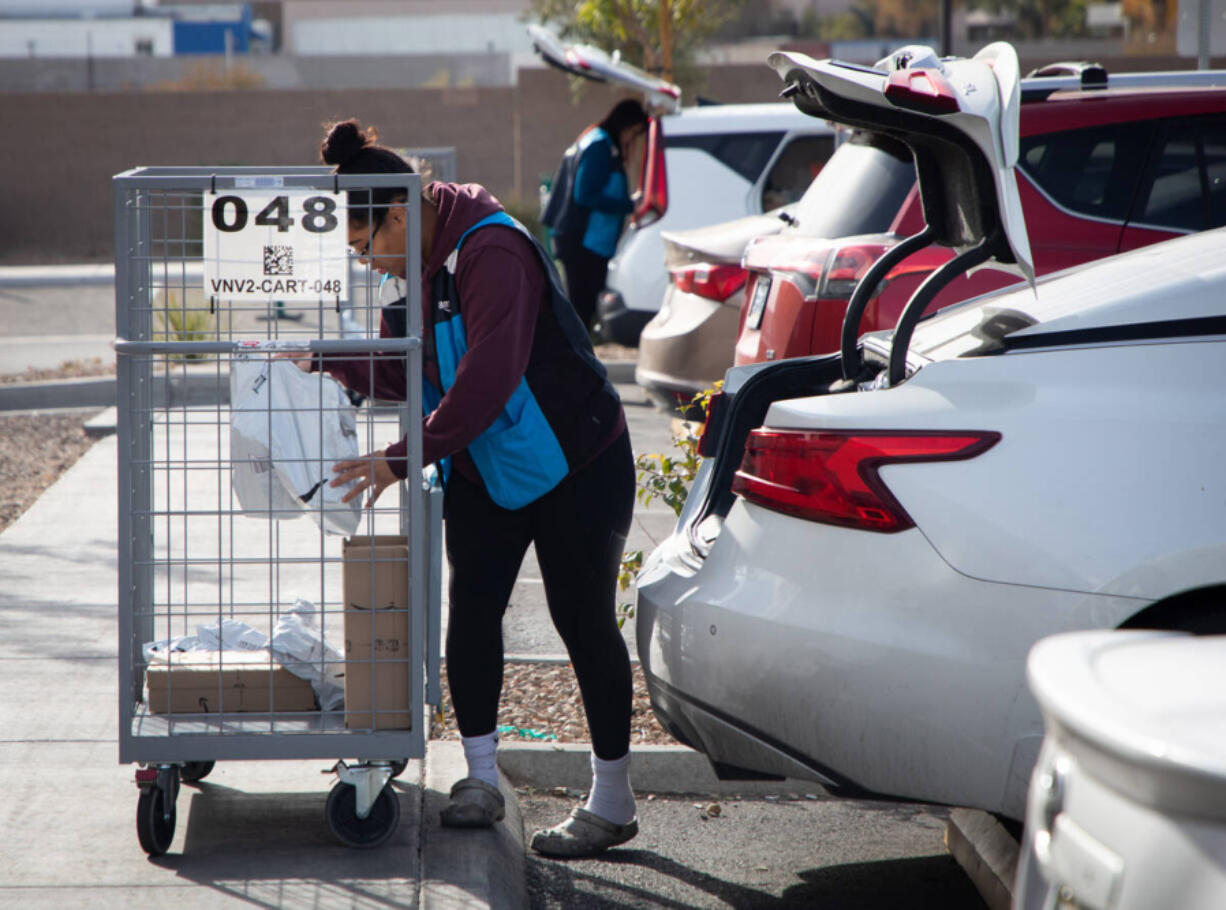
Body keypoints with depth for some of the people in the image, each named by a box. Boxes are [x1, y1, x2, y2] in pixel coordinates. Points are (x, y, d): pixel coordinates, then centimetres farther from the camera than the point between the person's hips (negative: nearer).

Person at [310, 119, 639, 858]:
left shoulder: (492, 253, -27)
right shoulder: (412, 267, 1)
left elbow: (487, 377, -34)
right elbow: (403, 373, 7)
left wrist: (405, 457, -35)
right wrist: (327, 360, -9)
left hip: (573, 463, -8)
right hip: (480, 468, 8)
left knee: (583, 621, -3)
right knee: (472, 606, 2)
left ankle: (613, 801, 6)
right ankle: (481, 781, 12)